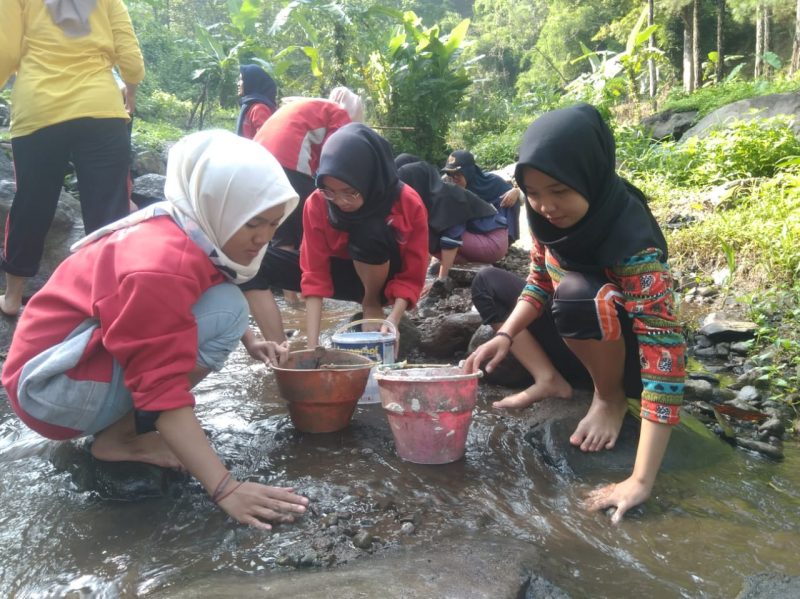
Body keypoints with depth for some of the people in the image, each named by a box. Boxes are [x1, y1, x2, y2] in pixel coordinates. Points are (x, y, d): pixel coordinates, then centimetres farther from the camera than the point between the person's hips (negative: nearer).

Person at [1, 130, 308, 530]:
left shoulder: (192, 235, 1)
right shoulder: (163, 267, -28)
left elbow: (176, 318, 21)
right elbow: (166, 392, -32)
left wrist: (249, 342, 7)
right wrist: (225, 489, -34)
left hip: (94, 353, 10)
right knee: (227, 310, -22)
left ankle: (122, 425, 3)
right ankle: (118, 438, -12)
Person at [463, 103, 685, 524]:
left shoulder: (632, 241, -34)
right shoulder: (546, 215, -15)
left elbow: (665, 356, -39)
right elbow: (540, 281, 1)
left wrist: (641, 480, -44)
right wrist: (505, 335, -19)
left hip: (632, 355, -6)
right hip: (585, 347, 7)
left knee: (576, 294, -36)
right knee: (488, 284, 5)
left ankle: (610, 398, -9)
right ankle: (551, 381, -2)